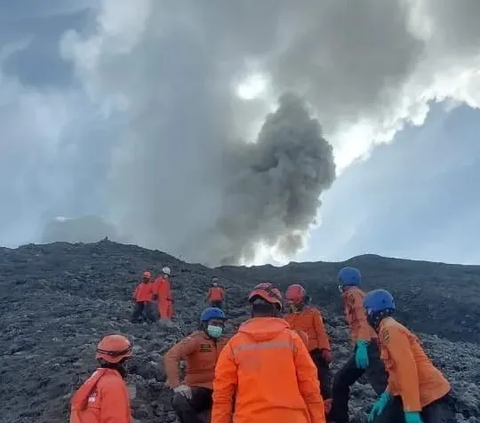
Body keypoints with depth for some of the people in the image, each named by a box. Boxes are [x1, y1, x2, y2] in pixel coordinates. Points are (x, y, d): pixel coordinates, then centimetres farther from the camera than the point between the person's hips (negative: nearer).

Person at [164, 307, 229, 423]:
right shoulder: (195, 340, -6)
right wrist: (177, 385, -28)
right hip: (199, 389, -3)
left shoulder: (225, 342, 9)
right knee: (179, 402, -33)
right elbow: (170, 357, -18)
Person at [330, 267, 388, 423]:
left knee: (383, 387, -19)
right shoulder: (354, 294, 23)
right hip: (364, 347, 10)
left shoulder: (353, 293, -4)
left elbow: (364, 319, -19)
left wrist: (362, 344, -30)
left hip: (368, 347, -10)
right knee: (340, 381, 15)